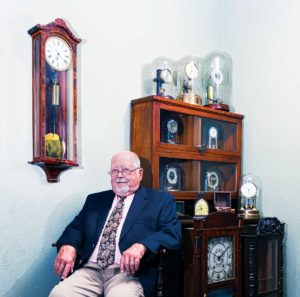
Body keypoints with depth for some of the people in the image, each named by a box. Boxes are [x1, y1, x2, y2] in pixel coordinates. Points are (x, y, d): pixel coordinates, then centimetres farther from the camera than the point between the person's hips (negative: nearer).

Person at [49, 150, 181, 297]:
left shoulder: (161, 200, 9)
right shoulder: (95, 200, 22)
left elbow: (173, 234, -3)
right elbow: (76, 227, 14)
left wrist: (141, 246, -22)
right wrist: (68, 246, -9)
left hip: (129, 272, -3)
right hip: (90, 269, 3)